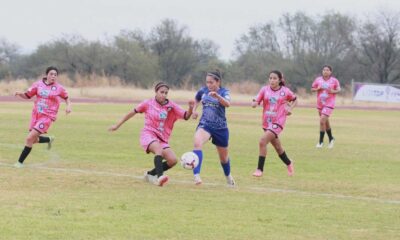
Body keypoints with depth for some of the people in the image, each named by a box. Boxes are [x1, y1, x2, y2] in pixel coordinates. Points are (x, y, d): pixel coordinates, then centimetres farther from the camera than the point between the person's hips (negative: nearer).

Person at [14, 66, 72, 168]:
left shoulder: (59, 88, -4)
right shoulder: (38, 84, 1)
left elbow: (66, 97, 15)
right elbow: (27, 95, 6)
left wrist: (68, 106, -3)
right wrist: (19, 93, -14)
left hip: (47, 117, -5)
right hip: (36, 114, 5)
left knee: (30, 138, -14)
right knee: (34, 140, 13)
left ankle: (20, 162, -4)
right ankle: (49, 139, 46)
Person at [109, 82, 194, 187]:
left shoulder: (171, 106, 4)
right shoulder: (148, 103, 1)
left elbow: (186, 116, -1)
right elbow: (132, 113, 11)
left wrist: (191, 108, -23)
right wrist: (117, 125, 15)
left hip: (162, 139, 4)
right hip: (148, 134, -4)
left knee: (173, 160, -14)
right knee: (159, 149, -36)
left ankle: (150, 174, 10)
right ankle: (160, 176, -52)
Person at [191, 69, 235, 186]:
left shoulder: (224, 92, -8)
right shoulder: (203, 91, 1)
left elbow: (227, 104, -30)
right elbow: (197, 100, 24)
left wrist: (217, 96, -47)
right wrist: (194, 110, 5)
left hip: (220, 128, -1)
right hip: (205, 124, 1)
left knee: (224, 157, 14)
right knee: (197, 143, -32)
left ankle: (228, 176, 46)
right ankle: (196, 175, -40)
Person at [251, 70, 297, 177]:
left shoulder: (285, 91, -4)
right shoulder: (265, 89, -1)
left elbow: (295, 99, 14)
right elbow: (255, 102, -6)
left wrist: (290, 108, -2)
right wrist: (255, 103, -29)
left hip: (278, 122, -4)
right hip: (267, 122, 4)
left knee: (262, 141, -21)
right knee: (277, 147, 18)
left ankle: (260, 169, -15)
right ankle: (289, 163, 44)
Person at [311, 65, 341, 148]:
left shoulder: (334, 81, -5)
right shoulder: (318, 80, 1)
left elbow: (338, 89, 5)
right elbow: (312, 89, 8)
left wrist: (333, 91, -15)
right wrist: (318, 89, -13)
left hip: (329, 104, -4)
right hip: (320, 104, 4)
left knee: (322, 121, -17)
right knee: (326, 122, 16)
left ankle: (321, 141, -6)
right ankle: (331, 138, 38)